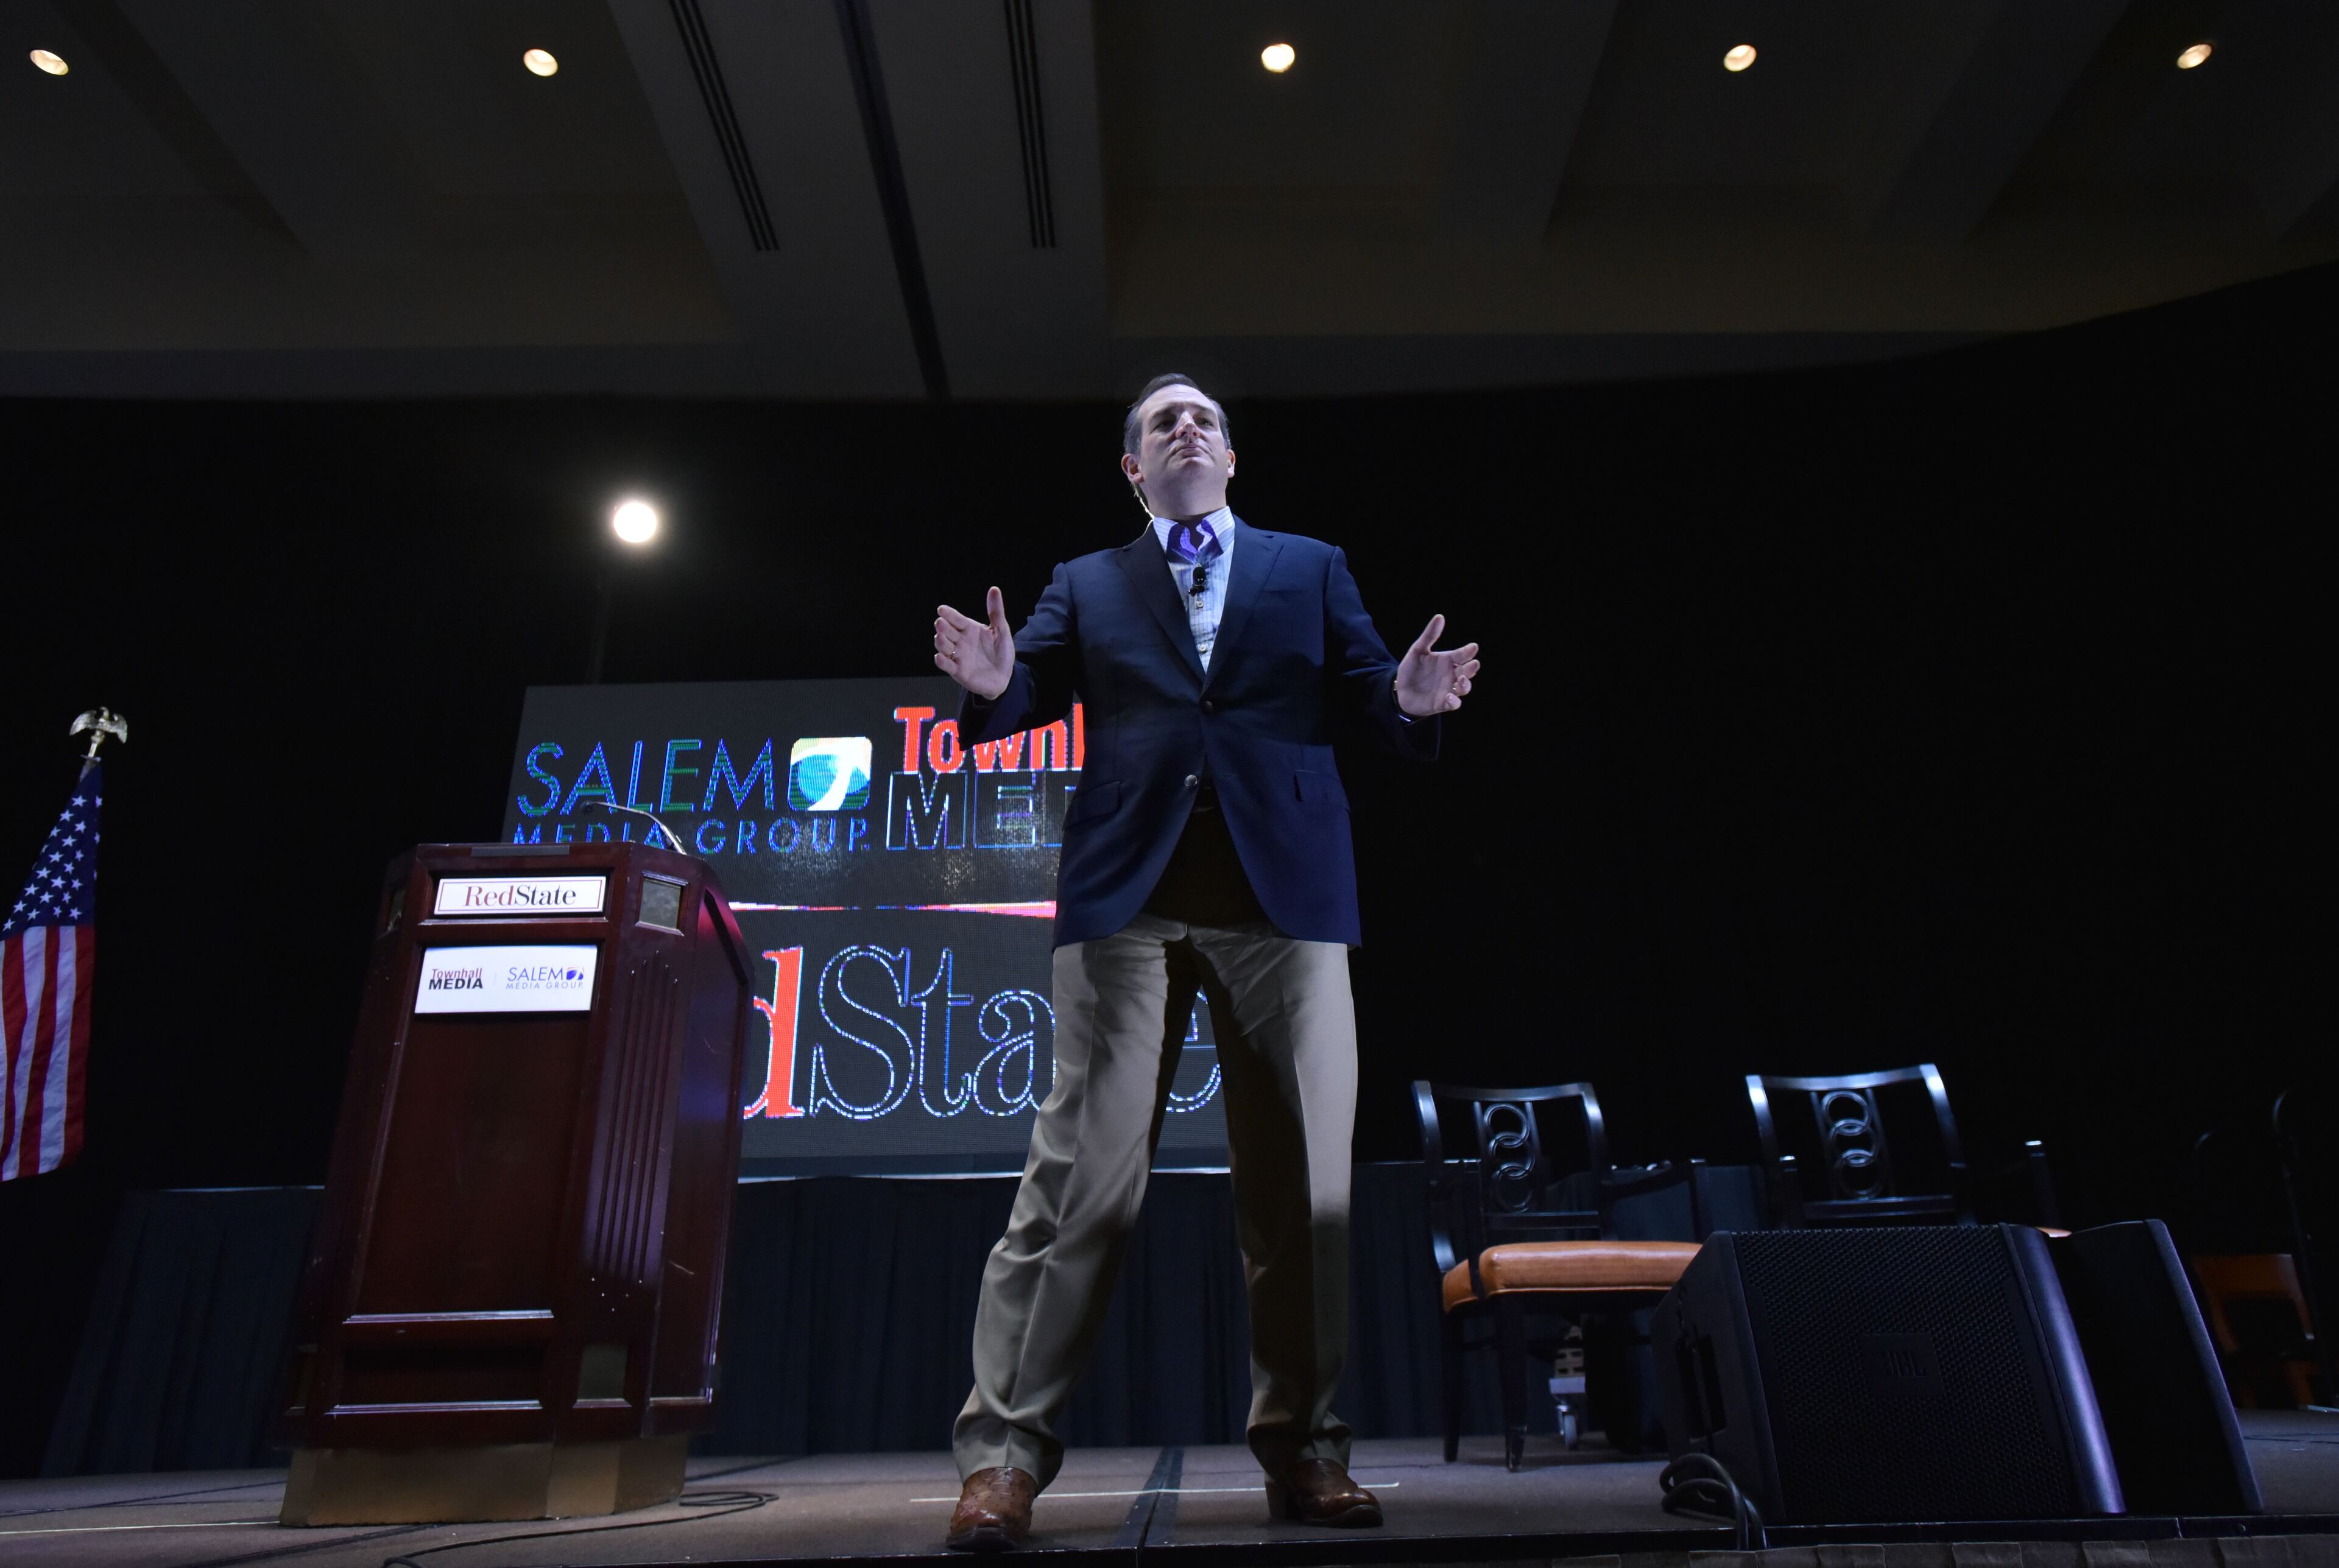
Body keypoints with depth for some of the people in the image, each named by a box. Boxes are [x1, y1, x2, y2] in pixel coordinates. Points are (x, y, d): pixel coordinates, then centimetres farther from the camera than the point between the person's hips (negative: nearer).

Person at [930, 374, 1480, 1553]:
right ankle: (1004, 1449, 3)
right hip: (1128, 892, 0)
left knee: (1298, 1179, 1)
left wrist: (1412, 696, -13)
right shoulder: (1085, 585, 22)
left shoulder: (1312, 568, 22)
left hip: (1285, 889, 1)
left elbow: (1366, 689, 11)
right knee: (1082, 1170, -4)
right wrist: (991, 681, -16)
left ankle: (1301, 1446, 13)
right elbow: (1027, 695, 8)